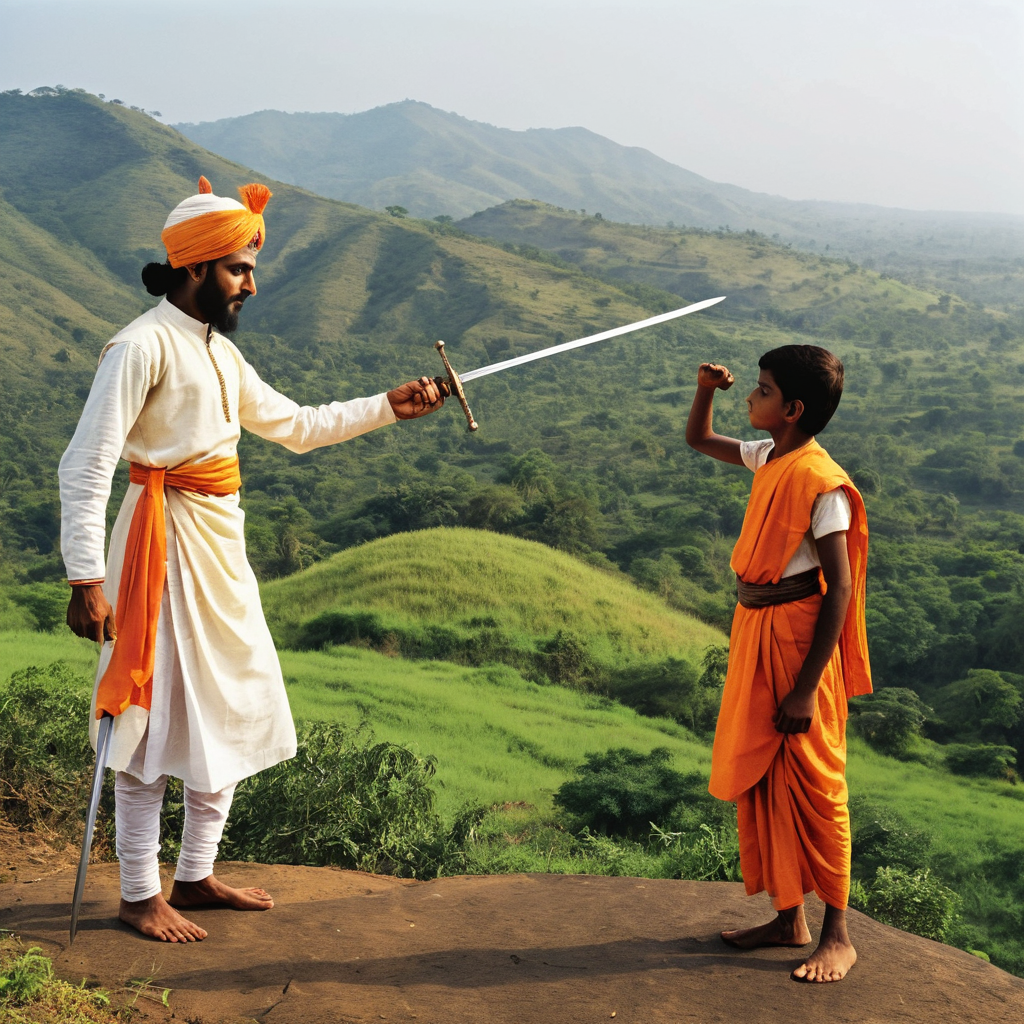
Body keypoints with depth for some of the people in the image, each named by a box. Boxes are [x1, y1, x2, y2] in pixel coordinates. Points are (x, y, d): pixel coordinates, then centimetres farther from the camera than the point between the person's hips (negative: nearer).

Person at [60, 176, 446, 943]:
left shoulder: (219, 352, 14)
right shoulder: (144, 346, -13)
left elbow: (295, 426, 23)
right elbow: (86, 466, -19)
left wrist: (388, 408, 16)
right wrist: (86, 578, -23)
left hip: (221, 543, 9)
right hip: (166, 542, -9)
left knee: (235, 713, 15)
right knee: (157, 721, -1)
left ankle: (196, 876, 28)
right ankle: (141, 894, 14)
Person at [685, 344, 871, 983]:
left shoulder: (820, 482, -19)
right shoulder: (769, 458, 6)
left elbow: (840, 588, -20)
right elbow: (698, 440, 25)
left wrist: (806, 687, -22)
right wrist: (705, 389, 4)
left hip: (798, 636, -9)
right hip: (755, 629, 9)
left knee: (811, 784, 0)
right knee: (761, 779, 14)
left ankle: (838, 936, 12)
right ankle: (790, 918, 27)